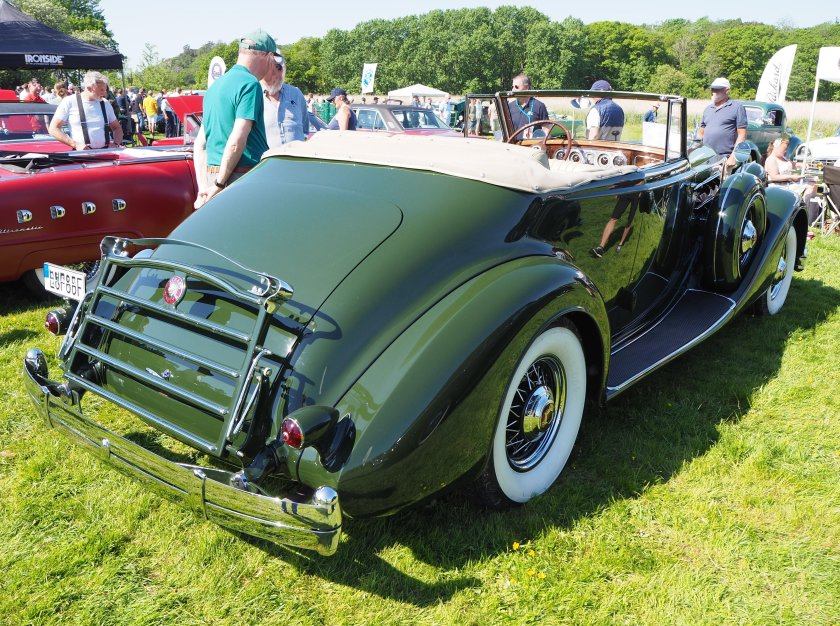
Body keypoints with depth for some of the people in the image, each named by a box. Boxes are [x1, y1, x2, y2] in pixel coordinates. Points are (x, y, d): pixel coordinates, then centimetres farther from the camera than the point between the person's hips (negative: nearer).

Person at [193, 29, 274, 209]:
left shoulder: (216, 85, 18)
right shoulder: (250, 84, -9)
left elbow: (199, 145, 17)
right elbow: (237, 142, -19)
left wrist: (204, 187, 14)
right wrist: (219, 185, -13)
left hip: (214, 175, 8)